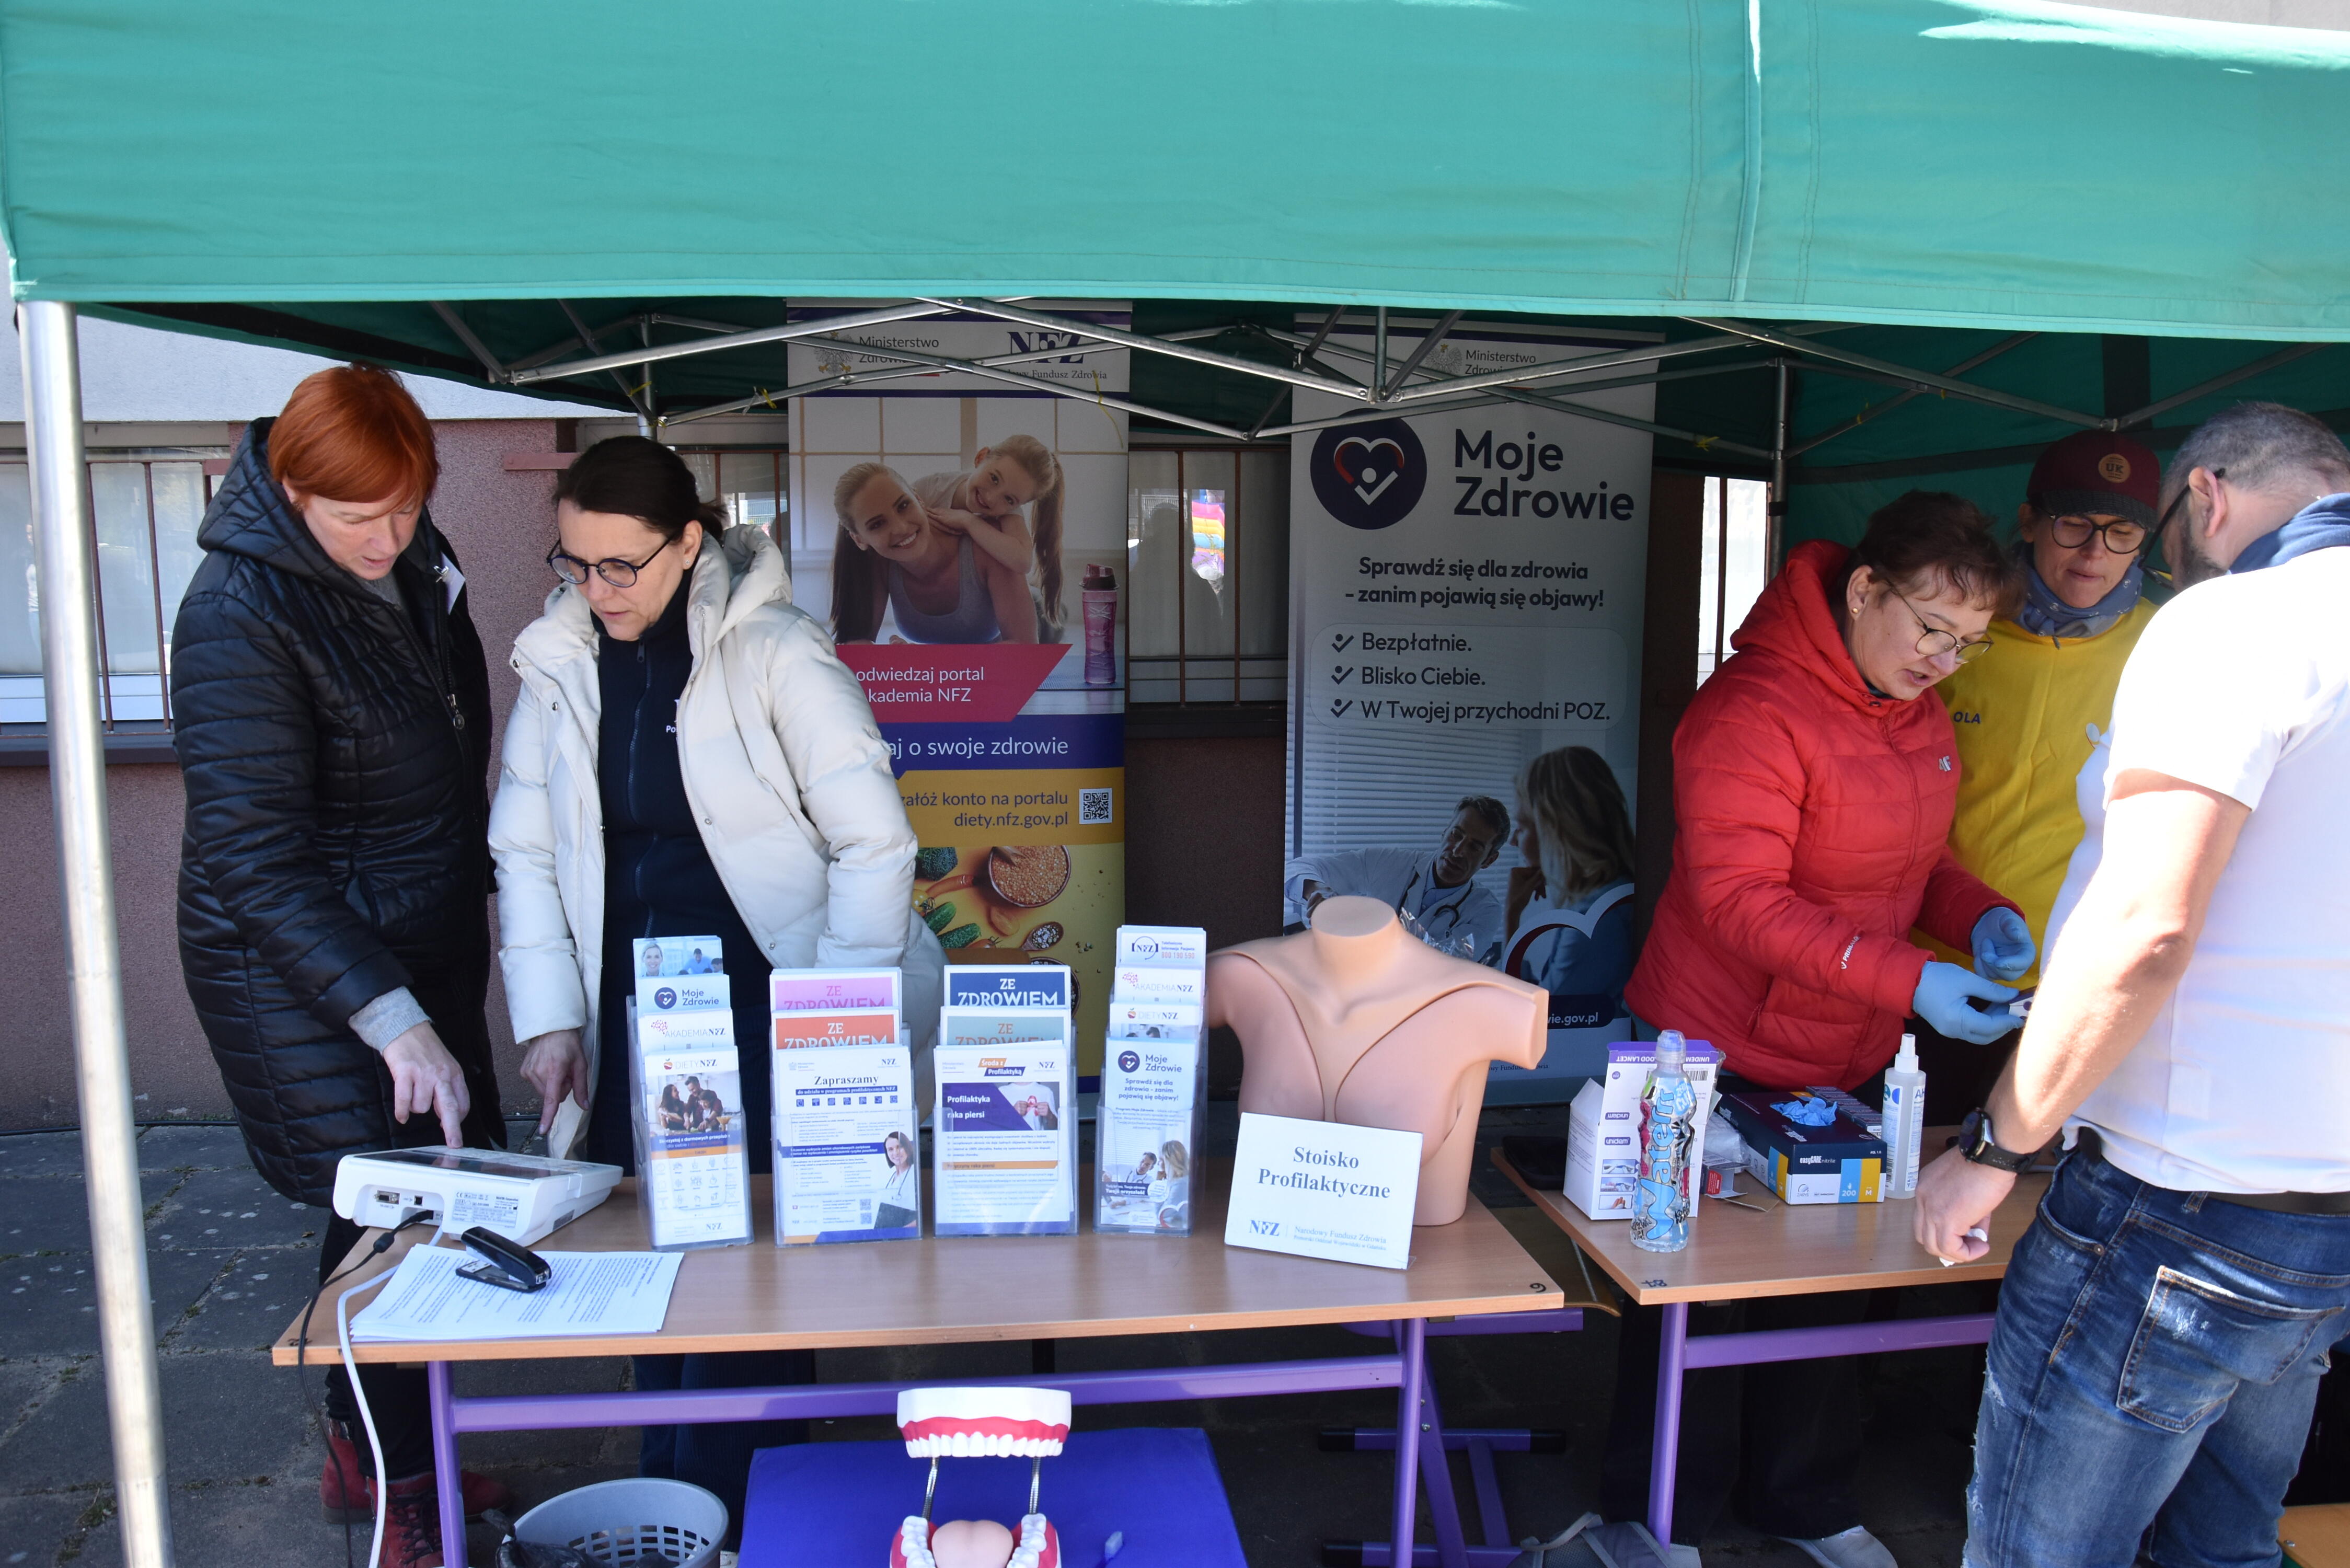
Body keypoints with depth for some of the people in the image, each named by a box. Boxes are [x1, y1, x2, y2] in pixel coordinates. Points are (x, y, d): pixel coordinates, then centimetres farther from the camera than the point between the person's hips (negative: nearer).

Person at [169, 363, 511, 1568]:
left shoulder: (413, 560, 0)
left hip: (427, 939, 7)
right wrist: (395, 1021, -31)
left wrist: (475, 877, 21)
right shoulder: (242, 613, -23)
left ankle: (370, 1450, 33)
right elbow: (255, 858, -26)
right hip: (304, 970, -7)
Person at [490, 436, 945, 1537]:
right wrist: (549, 1019, 3)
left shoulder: (774, 653, -10)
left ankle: (743, 1520, 18)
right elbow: (527, 854, 11)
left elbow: (874, 843, -10)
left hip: (765, 1008, -4)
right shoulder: (558, 666, 5)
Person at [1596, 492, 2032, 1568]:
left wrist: (1979, 916, -4)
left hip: (1850, 1059, 8)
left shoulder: (1921, 715, 5)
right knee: (1697, 1294, 6)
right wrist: (1908, 982, -32)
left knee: (1831, 1284, 18)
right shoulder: (1753, 710, -22)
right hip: (1723, 1058, -7)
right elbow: (1740, 899, -26)